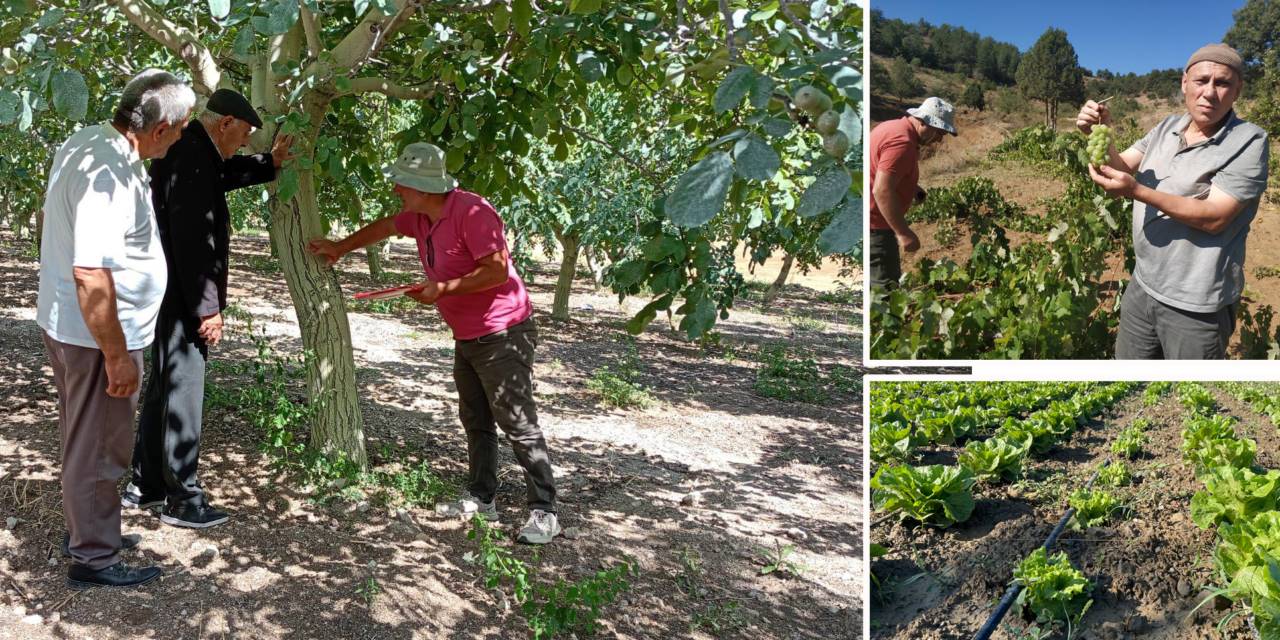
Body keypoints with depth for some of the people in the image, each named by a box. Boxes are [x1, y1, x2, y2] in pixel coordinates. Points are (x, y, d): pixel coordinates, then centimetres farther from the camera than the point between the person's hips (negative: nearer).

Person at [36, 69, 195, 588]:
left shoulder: (82, 142, 3)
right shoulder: (110, 174, -28)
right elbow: (91, 274, -31)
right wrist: (118, 356, -24)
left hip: (64, 324, 10)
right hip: (97, 335, -10)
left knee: (84, 441, 24)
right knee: (98, 450, 6)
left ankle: (83, 530, 41)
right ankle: (94, 558, 21)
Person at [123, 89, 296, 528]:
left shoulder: (189, 151, 11)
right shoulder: (191, 158, -20)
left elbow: (224, 174, 34)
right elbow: (193, 240, -24)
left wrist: (271, 163, 27)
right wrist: (208, 307, -21)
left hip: (171, 297, 11)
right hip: (180, 300, -11)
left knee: (163, 391, 18)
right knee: (182, 396, -2)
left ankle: (144, 486, 28)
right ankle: (182, 499, 7)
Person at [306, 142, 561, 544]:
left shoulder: (471, 212, -22)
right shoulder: (421, 217, 6)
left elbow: (497, 270, -26)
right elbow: (385, 227, 25)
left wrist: (441, 290, -22)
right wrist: (339, 248, 32)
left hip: (502, 334, -10)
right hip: (467, 338, 10)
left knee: (519, 424, -8)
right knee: (475, 421, 14)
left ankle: (544, 513, -4)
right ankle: (481, 499, 24)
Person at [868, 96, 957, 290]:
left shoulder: (895, 127, 13)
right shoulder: (902, 141, -20)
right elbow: (882, 191, -28)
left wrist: (912, 187, 14)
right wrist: (904, 233, -26)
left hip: (874, 219, 11)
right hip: (874, 223, -11)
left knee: (885, 282, 18)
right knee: (886, 287, -10)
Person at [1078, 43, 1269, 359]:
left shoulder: (1249, 141, -15)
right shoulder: (1168, 127, 5)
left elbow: (1215, 218, -23)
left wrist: (1136, 191, -30)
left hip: (1195, 305, -6)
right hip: (1143, 285, 6)